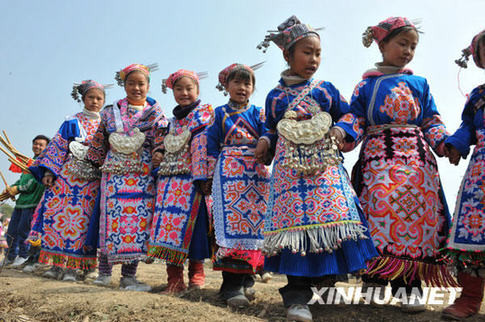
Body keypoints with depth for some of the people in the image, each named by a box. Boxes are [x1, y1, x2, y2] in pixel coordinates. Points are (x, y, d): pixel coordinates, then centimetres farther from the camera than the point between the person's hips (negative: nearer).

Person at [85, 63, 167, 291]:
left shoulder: (156, 114, 8)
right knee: (112, 218, -2)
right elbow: (99, 142, 18)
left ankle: (129, 276, 5)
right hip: (114, 174, 1)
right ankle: (104, 271, 13)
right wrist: (95, 162, 18)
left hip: (144, 176, 0)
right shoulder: (111, 111, 12)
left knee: (139, 220, -4)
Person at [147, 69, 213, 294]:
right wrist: (159, 153, 8)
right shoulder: (173, 119, 23)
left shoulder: (205, 113, 3)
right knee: (167, 224, -1)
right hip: (168, 178, 6)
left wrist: (203, 177, -18)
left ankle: (196, 274, 5)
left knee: (190, 221, -10)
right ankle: (174, 278, 4)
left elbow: (204, 147, -8)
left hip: (191, 180, -6)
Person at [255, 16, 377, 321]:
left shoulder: (327, 89, 15)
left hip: (325, 164, 1)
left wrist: (341, 130, -3)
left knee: (331, 215, -11)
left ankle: (326, 275, 9)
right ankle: (298, 297, -6)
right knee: (294, 220, -10)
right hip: (289, 167, 0)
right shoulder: (275, 96, 16)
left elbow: (349, 115, 17)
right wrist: (265, 141, 5)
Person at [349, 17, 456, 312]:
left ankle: (409, 285, 0)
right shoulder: (366, 85, 13)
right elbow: (354, 122, 9)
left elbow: (432, 121, 14)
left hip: (415, 157, 2)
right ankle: (374, 277, 3)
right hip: (377, 158, -1)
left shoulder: (419, 84, 17)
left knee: (416, 212, -7)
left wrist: (444, 143, -4)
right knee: (379, 208, -11)